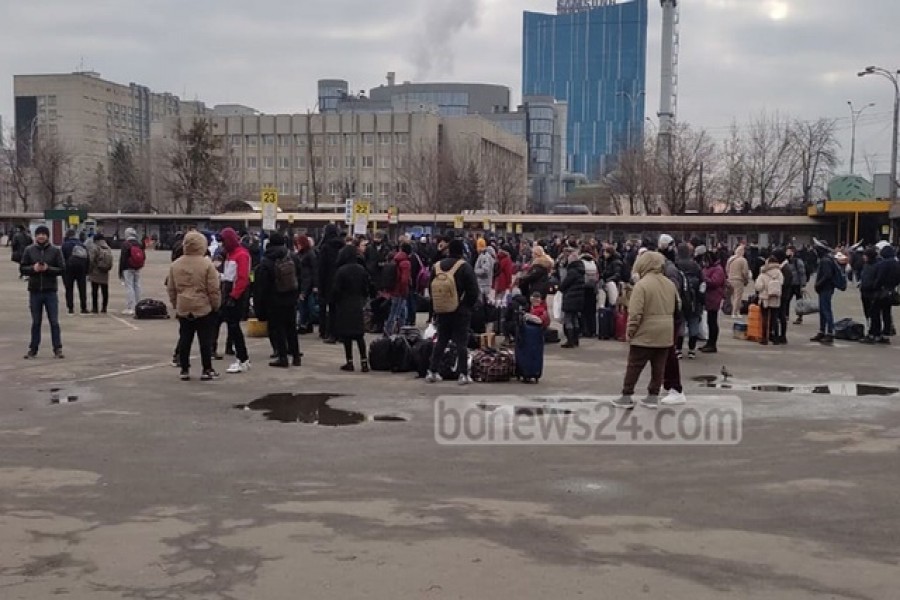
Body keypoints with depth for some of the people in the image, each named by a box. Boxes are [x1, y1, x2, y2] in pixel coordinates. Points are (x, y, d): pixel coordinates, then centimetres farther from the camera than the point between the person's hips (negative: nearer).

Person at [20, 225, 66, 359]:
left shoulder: (56, 251, 0)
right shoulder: (29, 250, 4)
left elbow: (62, 269, -3)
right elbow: (22, 268, 4)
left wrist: (48, 268, -18)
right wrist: (33, 268, -14)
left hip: (50, 291, -1)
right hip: (34, 291, 2)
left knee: (54, 322, 1)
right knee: (35, 322, 9)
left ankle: (58, 348, 6)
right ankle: (33, 348, 17)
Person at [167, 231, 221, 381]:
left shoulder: (175, 264, 4)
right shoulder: (207, 264, -12)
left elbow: (171, 288, 10)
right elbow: (214, 289, -11)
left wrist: (175, 304, 20)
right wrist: (216, 305, 2)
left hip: (183, 308, 4)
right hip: (204, 308, -4)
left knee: (184, 339, 10)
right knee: (205, 340, 3)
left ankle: (185, 370, 12)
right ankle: (207, 370, 7)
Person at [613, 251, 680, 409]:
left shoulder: (642, 284, -14)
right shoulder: (670, 284, 6)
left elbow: (635, 313, -17)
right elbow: (678, 306, 15)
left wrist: (630, 331, -8)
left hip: (645, 334, -6)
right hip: (665, 334, 6)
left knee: (634, 366, 4)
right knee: (658, 366, 11)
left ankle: (627, 396, 9)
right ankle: (653, 396, 15)